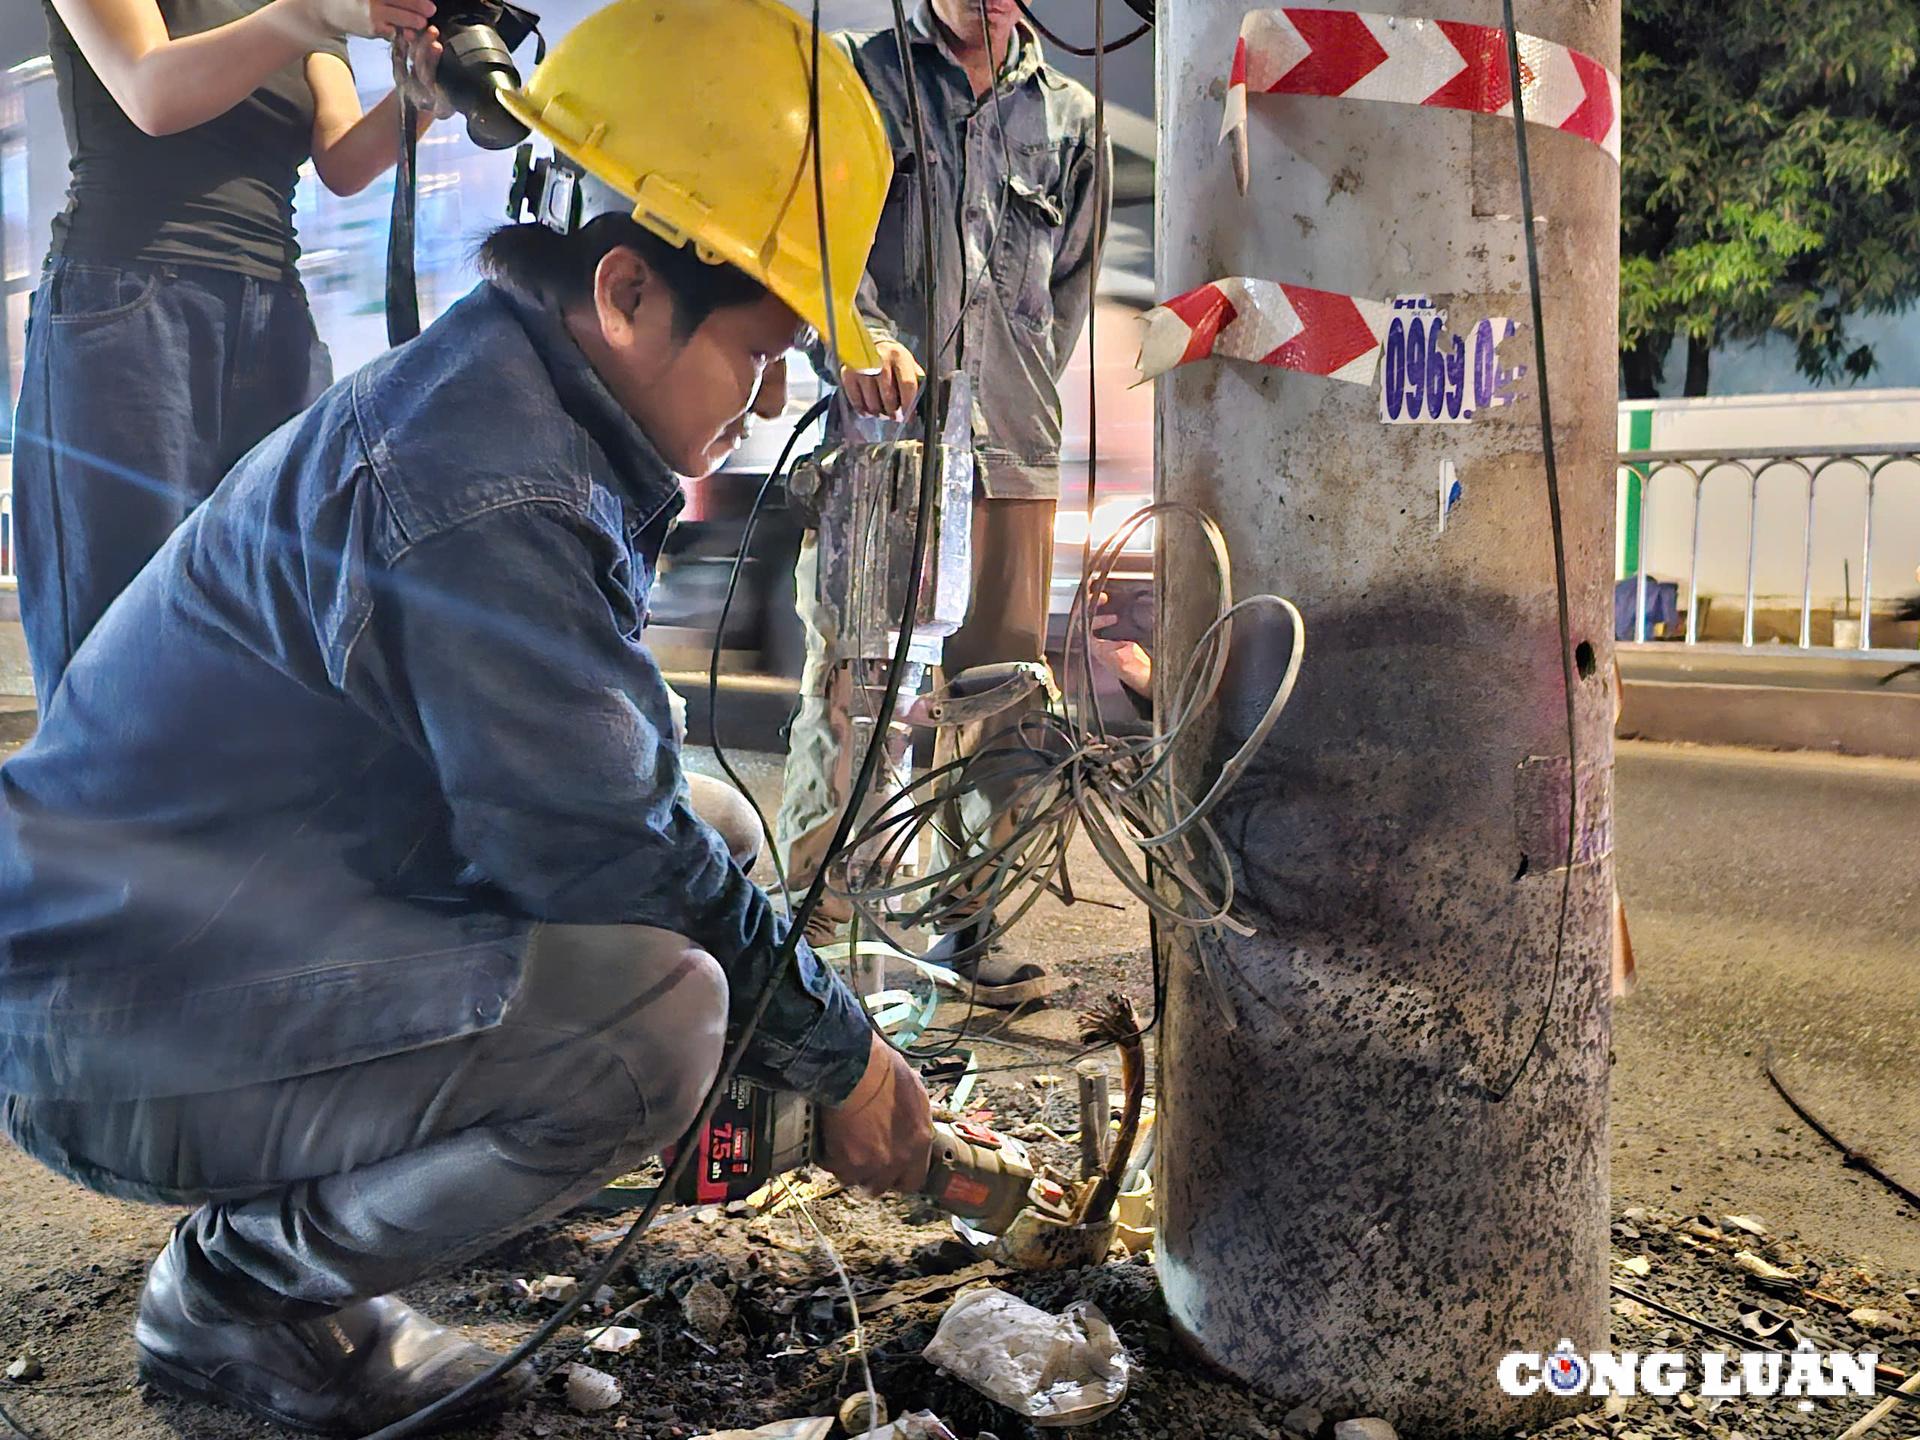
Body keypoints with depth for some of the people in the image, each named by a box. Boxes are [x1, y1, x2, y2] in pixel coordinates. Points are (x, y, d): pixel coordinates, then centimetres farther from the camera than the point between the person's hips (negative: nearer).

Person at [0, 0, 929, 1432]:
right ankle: (240, 1288, -3)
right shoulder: (484, 493, -25)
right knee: (654, 1011, -28)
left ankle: (286, 1231, 13)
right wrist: (838, 1055, -8)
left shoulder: (496, 399, 9)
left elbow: (604, 799, 13)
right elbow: (610, 858, -23)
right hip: (121, 1023, -10)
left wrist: (809, 1021, 9)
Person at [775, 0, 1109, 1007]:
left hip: (1009, 449, 3)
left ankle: (964, 928, 14)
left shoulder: (1069, 116, 19)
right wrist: (863, 336, -21)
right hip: (872, 435, -3)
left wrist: (1009, 398, 10)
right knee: (845, 678, -6)